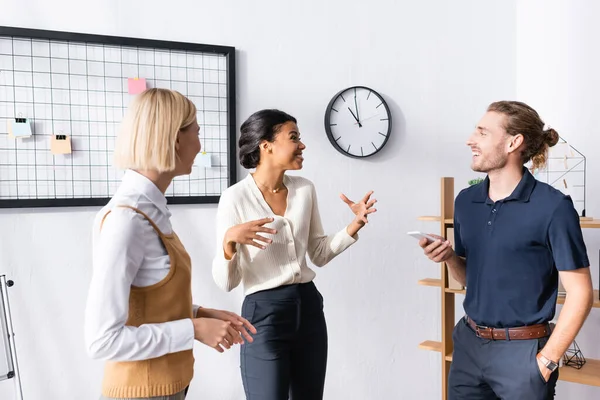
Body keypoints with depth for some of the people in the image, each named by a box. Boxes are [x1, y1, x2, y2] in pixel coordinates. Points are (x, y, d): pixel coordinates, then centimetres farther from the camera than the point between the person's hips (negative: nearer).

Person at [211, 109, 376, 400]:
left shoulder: (305, 190, 3)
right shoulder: (236, 197, -12)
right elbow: (226, 282, -11)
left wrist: (356, 224, 0)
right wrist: (229, 239, -29)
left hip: (309, 307, 6)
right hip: (264, 313, -5)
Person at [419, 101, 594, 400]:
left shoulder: (552, 207, -14)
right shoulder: (465, 201, 2)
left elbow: (580, 293, -11)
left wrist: (546, 361, -11)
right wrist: (449, 257, -8)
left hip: (521, 350, -5)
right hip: (468, 343, 5)